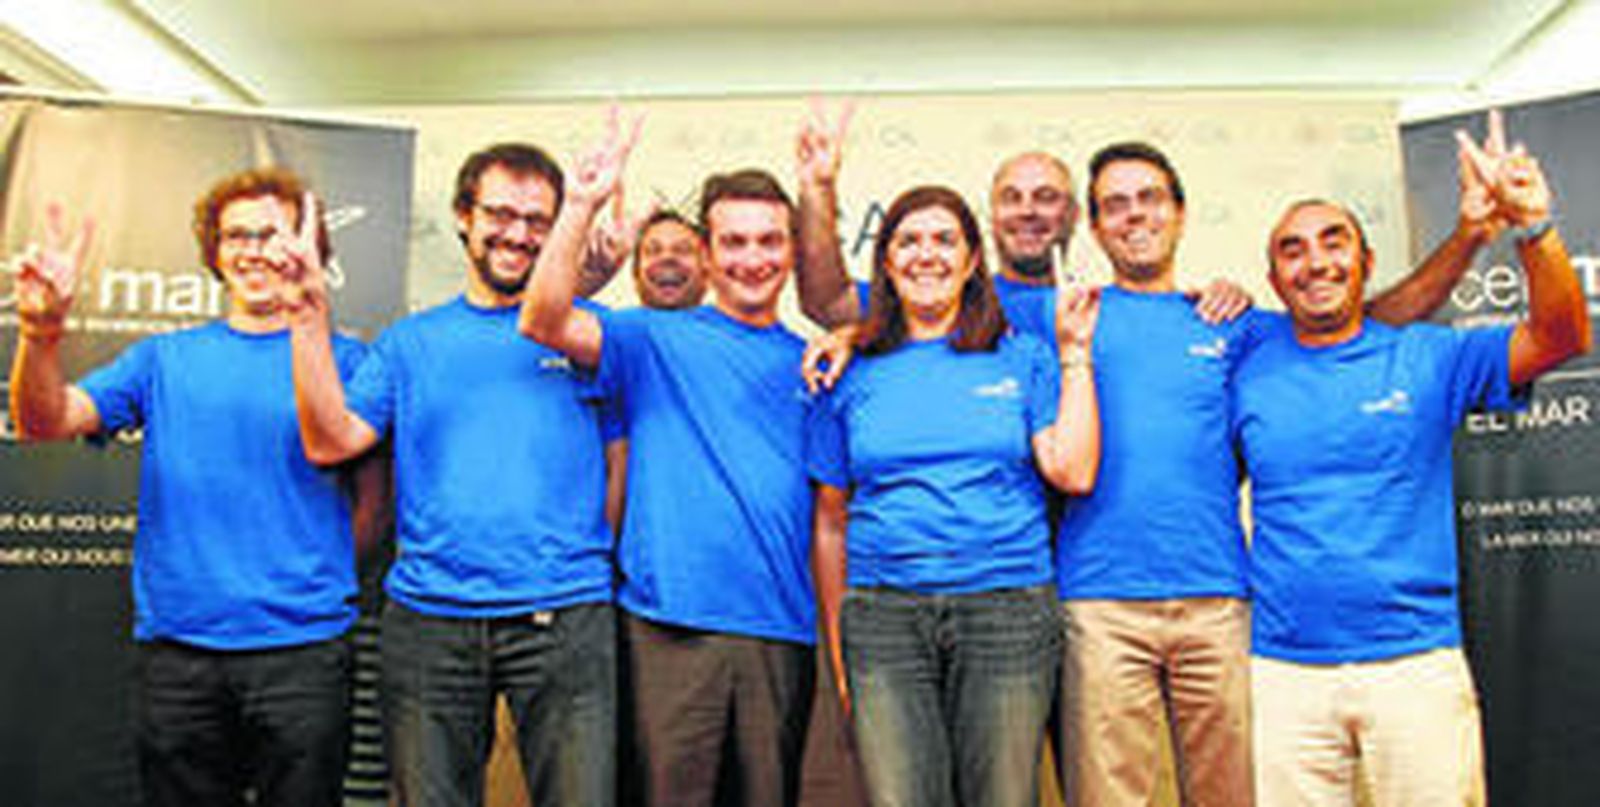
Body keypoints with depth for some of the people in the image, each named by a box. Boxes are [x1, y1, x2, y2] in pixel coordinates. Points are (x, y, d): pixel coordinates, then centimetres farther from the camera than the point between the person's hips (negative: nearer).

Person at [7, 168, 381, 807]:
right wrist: (41, 330, -18)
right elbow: (44, 423, -2)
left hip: (302, 646, -2)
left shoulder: (342, 359, 2)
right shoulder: (164, 358, 10)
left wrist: (313, 581, -6)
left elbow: (373, 499, 1)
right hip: (176, 647, 2)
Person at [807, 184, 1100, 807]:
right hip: (884, 616, 0)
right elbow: (831, 522, 11)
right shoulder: (856, 375, 9)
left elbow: (1073, 472, -3)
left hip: (1008, 613, 0)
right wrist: (837, 651, 8)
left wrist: (1075, 355, 1)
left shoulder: (1022, 359, 9)